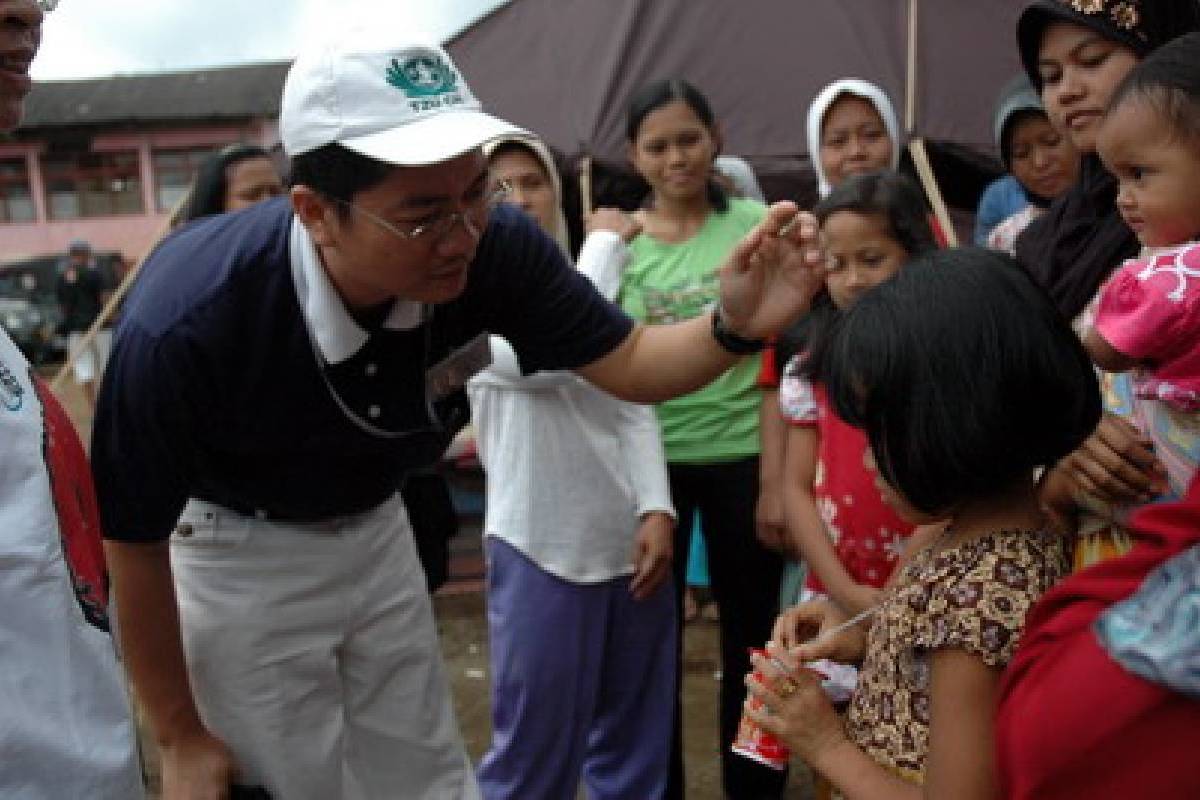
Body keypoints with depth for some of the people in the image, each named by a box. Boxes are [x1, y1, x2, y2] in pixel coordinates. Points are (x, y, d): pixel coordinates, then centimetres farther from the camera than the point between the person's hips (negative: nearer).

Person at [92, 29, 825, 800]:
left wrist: (733, 327, -35)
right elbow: (133, 540, -21)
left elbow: (628, 362, -11)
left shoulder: (497, 248, -26)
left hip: (373, 531, 4)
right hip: (236, 557, -4)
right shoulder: (188, 321, -35)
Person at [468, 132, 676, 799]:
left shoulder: (598, 292, 11)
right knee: (536, 744, 4)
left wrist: (656, 509, -7)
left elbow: (637, 406, 7)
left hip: (630, 538, 5)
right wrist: (605, 242, -12)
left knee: (637, 739, 15)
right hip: (542, 547, -5)